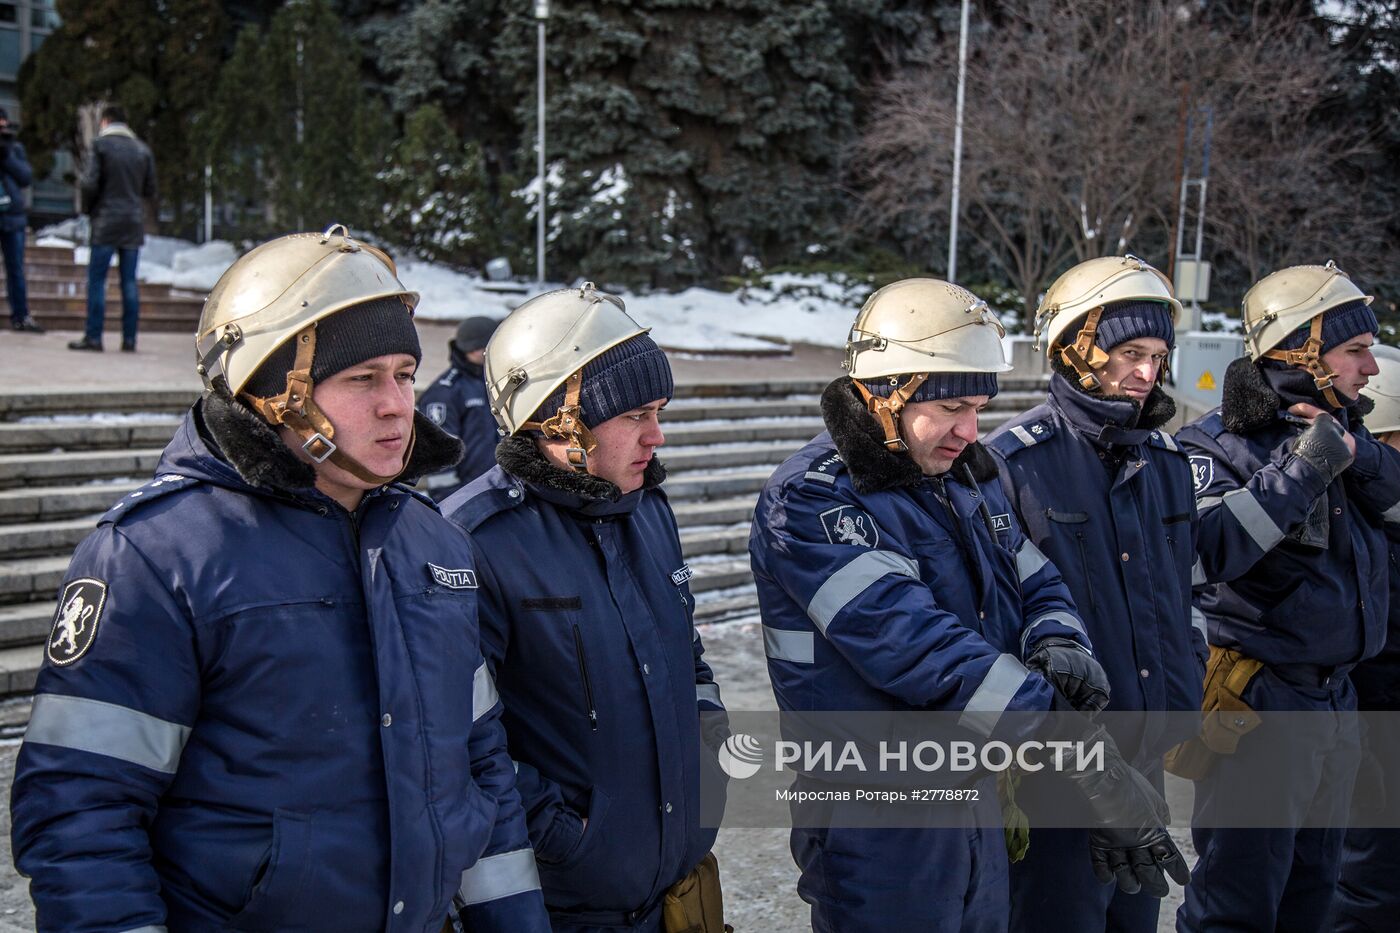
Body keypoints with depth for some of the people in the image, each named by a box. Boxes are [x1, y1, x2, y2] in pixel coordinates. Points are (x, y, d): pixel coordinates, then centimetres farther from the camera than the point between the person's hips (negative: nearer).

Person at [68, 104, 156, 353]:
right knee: (130, 281, 6)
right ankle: (129, 339, 5)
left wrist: (87, 209, 6)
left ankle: (93, 336, -3)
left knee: (97, 280, 0)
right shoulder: (142, 149, 9)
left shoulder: (101, 145, -4)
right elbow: (151, 190, 8)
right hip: (134, 223, 4)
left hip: (106, 222, -4)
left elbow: (90, 183, -10)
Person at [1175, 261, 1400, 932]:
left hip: (1336, 697, 8)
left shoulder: (1334, 429, 10)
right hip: (1259, 700, -8)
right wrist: (1299, 470, -27)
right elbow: (1213, 550, -27)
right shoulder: (1218, 443, -13)